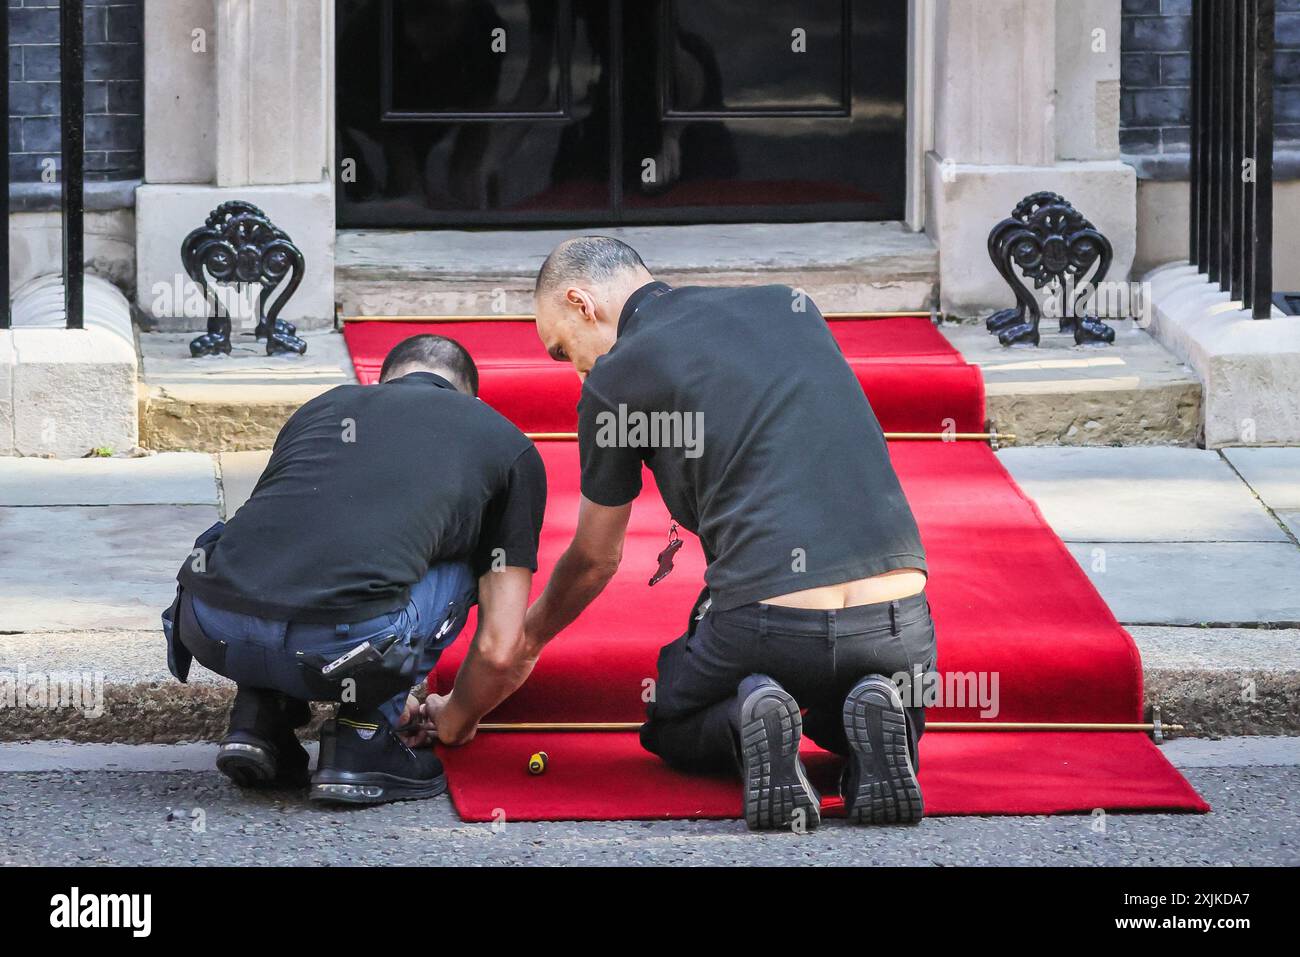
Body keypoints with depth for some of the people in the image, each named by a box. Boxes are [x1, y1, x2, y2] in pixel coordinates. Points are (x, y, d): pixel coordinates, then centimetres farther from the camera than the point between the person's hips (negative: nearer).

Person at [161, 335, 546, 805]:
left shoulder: (325, 405, 32)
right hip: (337, 649, -4)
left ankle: (258, 717, 19)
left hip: (210, 630, 4)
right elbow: (500, 649, 17)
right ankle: (364, 742, 16)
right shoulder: (509, 447, 22)